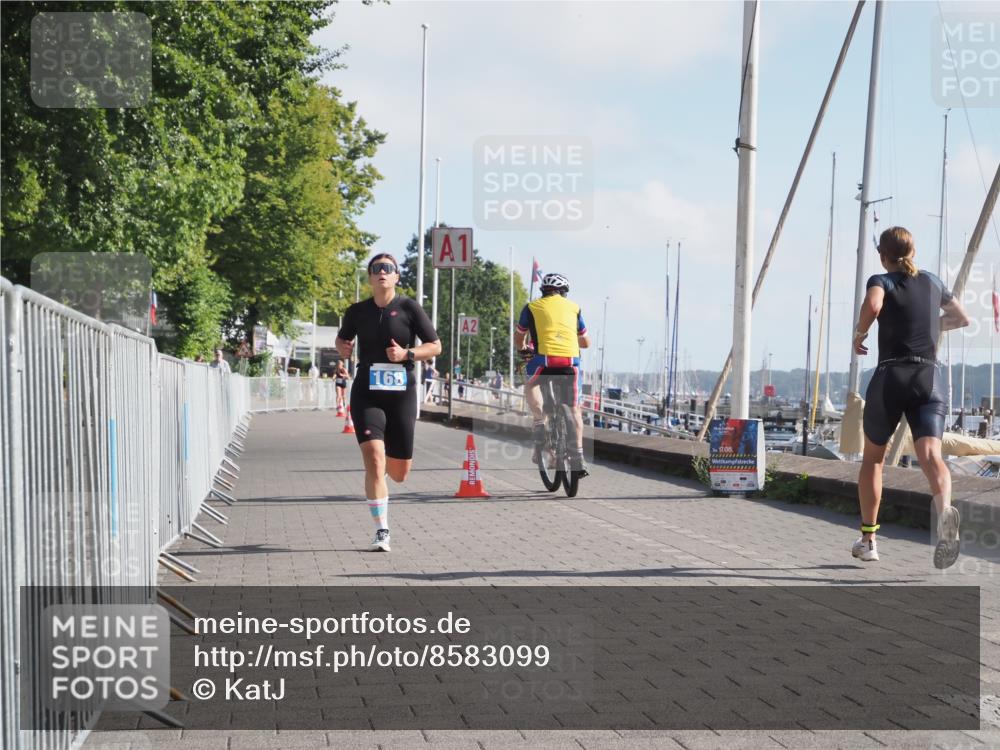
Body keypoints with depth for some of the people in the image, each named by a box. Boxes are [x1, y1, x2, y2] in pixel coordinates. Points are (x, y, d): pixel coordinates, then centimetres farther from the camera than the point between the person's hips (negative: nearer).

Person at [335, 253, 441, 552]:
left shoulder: (408, 308, -1)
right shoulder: (357, 312, 6)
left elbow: (435, 346, 2)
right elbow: (342, 337, 25)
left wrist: (407, 354, -14)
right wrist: (343, 347, 2)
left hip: (401, 393, 0)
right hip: (367, 394, 0)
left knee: (399, 473, 6)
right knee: (374, 460, -18)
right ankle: (381, 531, -9)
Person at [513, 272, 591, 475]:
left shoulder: (532, 307, 18)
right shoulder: (573, 307, 22)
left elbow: (518, 339, 29)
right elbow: (586, 342, 31)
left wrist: (523, 350, 51)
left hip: (545, 359, -1)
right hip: (571, 360, 2)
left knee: (530, 382, 30)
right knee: (574, 409, 15)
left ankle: (540, 422, 10)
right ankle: (578, 458, 7)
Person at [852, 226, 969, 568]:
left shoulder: (882, 281, 2)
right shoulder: (933, 282, 17)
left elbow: (872, 306, -22)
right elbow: (962, 319, 30)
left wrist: (859, 334, -4)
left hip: (890, 376, -2)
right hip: (930, 377, 2)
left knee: (873, 456, 18)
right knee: (931, 454, -15)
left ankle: (868, 540, 23)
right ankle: (944, 511, -48)